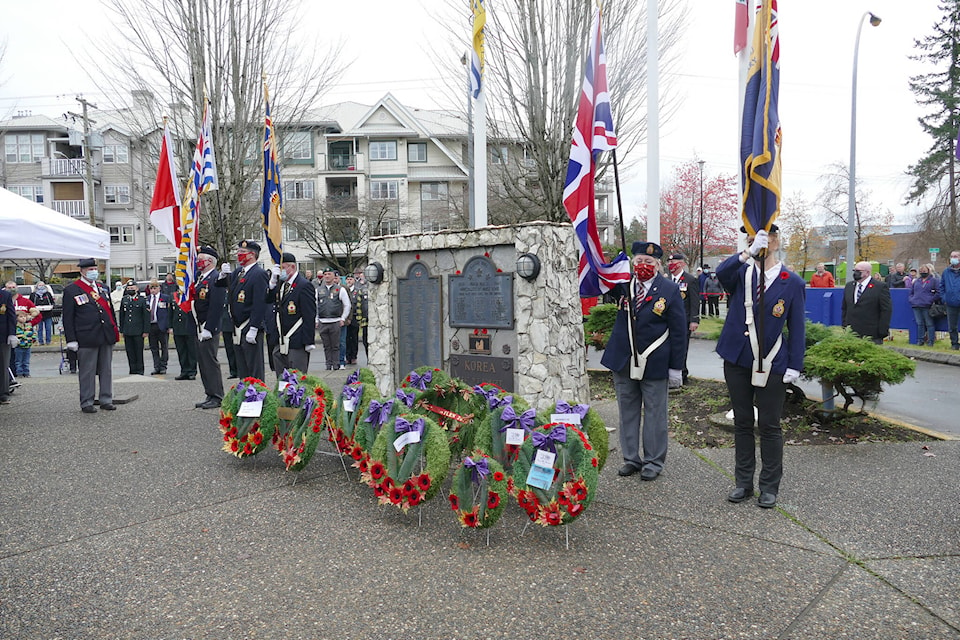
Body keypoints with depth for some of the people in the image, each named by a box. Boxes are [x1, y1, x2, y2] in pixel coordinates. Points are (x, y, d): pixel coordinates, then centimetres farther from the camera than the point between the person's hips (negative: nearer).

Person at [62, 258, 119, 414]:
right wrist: (71, 339, -8)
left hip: (107, 337, 5)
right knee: (87, 372, 1)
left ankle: (106, 400, 18)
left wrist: (115, 331, 15)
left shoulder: (103, 288, 16)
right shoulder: (71, 290, -1)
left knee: (106, 370, 9)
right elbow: (67, 317, -4)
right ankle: (86, 403, 10)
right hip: (87, 339, -5)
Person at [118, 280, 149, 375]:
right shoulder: (124, 300, 12)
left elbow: (146, 316, -2)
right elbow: (122, 316, 14)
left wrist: (146, 331, -7)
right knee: (129, 351, 6)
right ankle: (133, 371, 13)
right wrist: (121, 330, 10)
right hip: (127, 331, 4)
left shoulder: (142, 300, 0)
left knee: (139, 351, 0)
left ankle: (140, 371, 8)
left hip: (138, 331, -4)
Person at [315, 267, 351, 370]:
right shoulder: (318, 290, 11)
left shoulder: (340, 289, 4)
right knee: (326, 346, 6)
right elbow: (315, 306, 15)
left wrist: (343, 319, 0)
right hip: (322, 322, 2)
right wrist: (316, 320, 8)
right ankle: (329, 365, 12)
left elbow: (347, 305, 6)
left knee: (335, 346, 0)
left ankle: (336, 365, 7)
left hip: (335, 322, -2)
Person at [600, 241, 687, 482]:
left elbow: (678, 331, -3)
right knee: (628, 412, 12)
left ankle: (653, 462, 20)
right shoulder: (623, 285, 4)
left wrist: (676, 367, -6)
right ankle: (631, 458, 24)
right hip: (623, 361, 3)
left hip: (654, 363, -3)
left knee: (654, 413, 7)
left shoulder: (669, 290, -3)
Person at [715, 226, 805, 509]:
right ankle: (744, 483, 22)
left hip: (771, 365, -2)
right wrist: (748, 253, -33)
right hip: (737, 361, 2)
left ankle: (770, 486, 19)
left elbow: (796, 328, -1)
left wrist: (794, 366, -6)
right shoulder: (741, 274, 3)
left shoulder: (792, 282, -1)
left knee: (769, 425, 5)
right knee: (742, 422, 11)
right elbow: (721, 272, -22)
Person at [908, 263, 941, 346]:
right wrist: (911, 299, 9)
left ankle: (931, 341, 5)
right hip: (916, 306, 5)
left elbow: (939, 292, -6)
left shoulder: (934, 280, 1)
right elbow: (911, 292, 25)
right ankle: (920, 339, 14)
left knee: (929, 324, 0)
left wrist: (931, 300, -12)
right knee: (919, 324, 9)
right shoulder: (917, 281, 18)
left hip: (927, 306, -5)